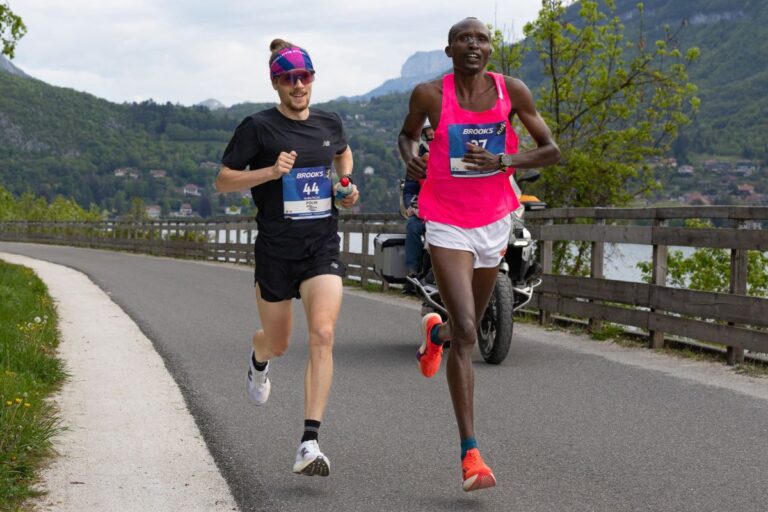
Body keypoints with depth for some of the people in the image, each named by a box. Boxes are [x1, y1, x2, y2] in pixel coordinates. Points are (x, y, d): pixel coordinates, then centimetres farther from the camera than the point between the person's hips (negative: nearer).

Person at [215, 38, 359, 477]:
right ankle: (259, 359, 55)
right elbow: (223, 180, -3)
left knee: (323, 335, -18)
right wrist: (270, 171, -18)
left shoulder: (330, 123, 7)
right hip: (276, 249, -2)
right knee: (279, 343, 13)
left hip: (323, 247, 2)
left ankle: (309, 445, -18)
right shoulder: (259, 127, -5)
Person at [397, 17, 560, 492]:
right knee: (466, 335, -16)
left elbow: (551, 151, -2)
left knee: (468, 327, 21)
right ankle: (471, 455, -13)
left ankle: (435, 332, 61)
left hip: (494, 221, 3)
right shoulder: (430, 94, -10)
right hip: (447, 225, -3)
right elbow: (407, 134, 11)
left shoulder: (512, 91, -7)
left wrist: (503, 161, -19)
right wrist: (410, 156, -12)